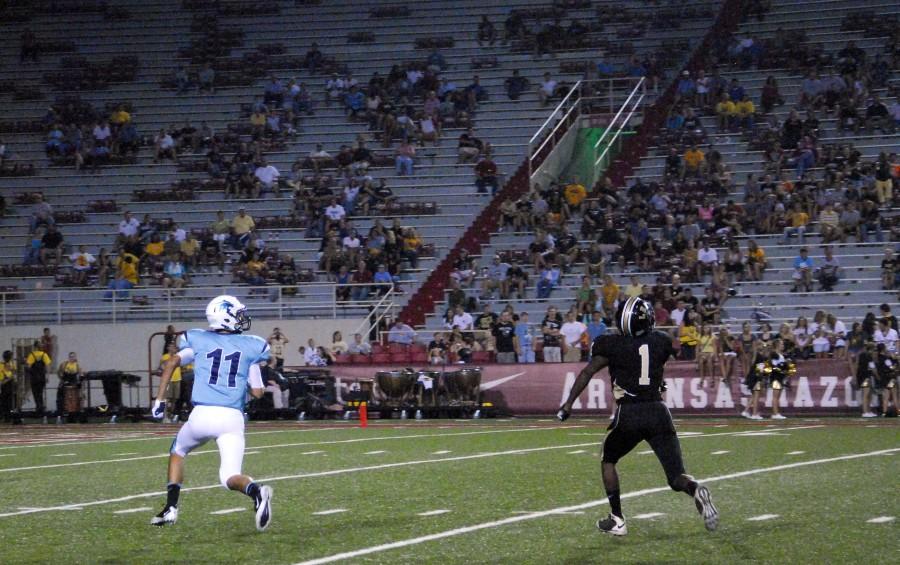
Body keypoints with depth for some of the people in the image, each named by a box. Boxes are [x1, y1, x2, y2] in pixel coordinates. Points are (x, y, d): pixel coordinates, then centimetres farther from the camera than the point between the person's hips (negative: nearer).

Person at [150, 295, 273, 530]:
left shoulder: (199, 341, 12)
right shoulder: (250, 347, 10)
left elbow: (172, 362, -1)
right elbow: (257, 392, 9)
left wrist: (159, 399, 2)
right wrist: (257, 380, 32)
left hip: (202, 414, 0)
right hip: (232, 418, 0)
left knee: (178, 451, 28)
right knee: (230, 477, -2)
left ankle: (170, 508, 18)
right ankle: (256, 492, -36)